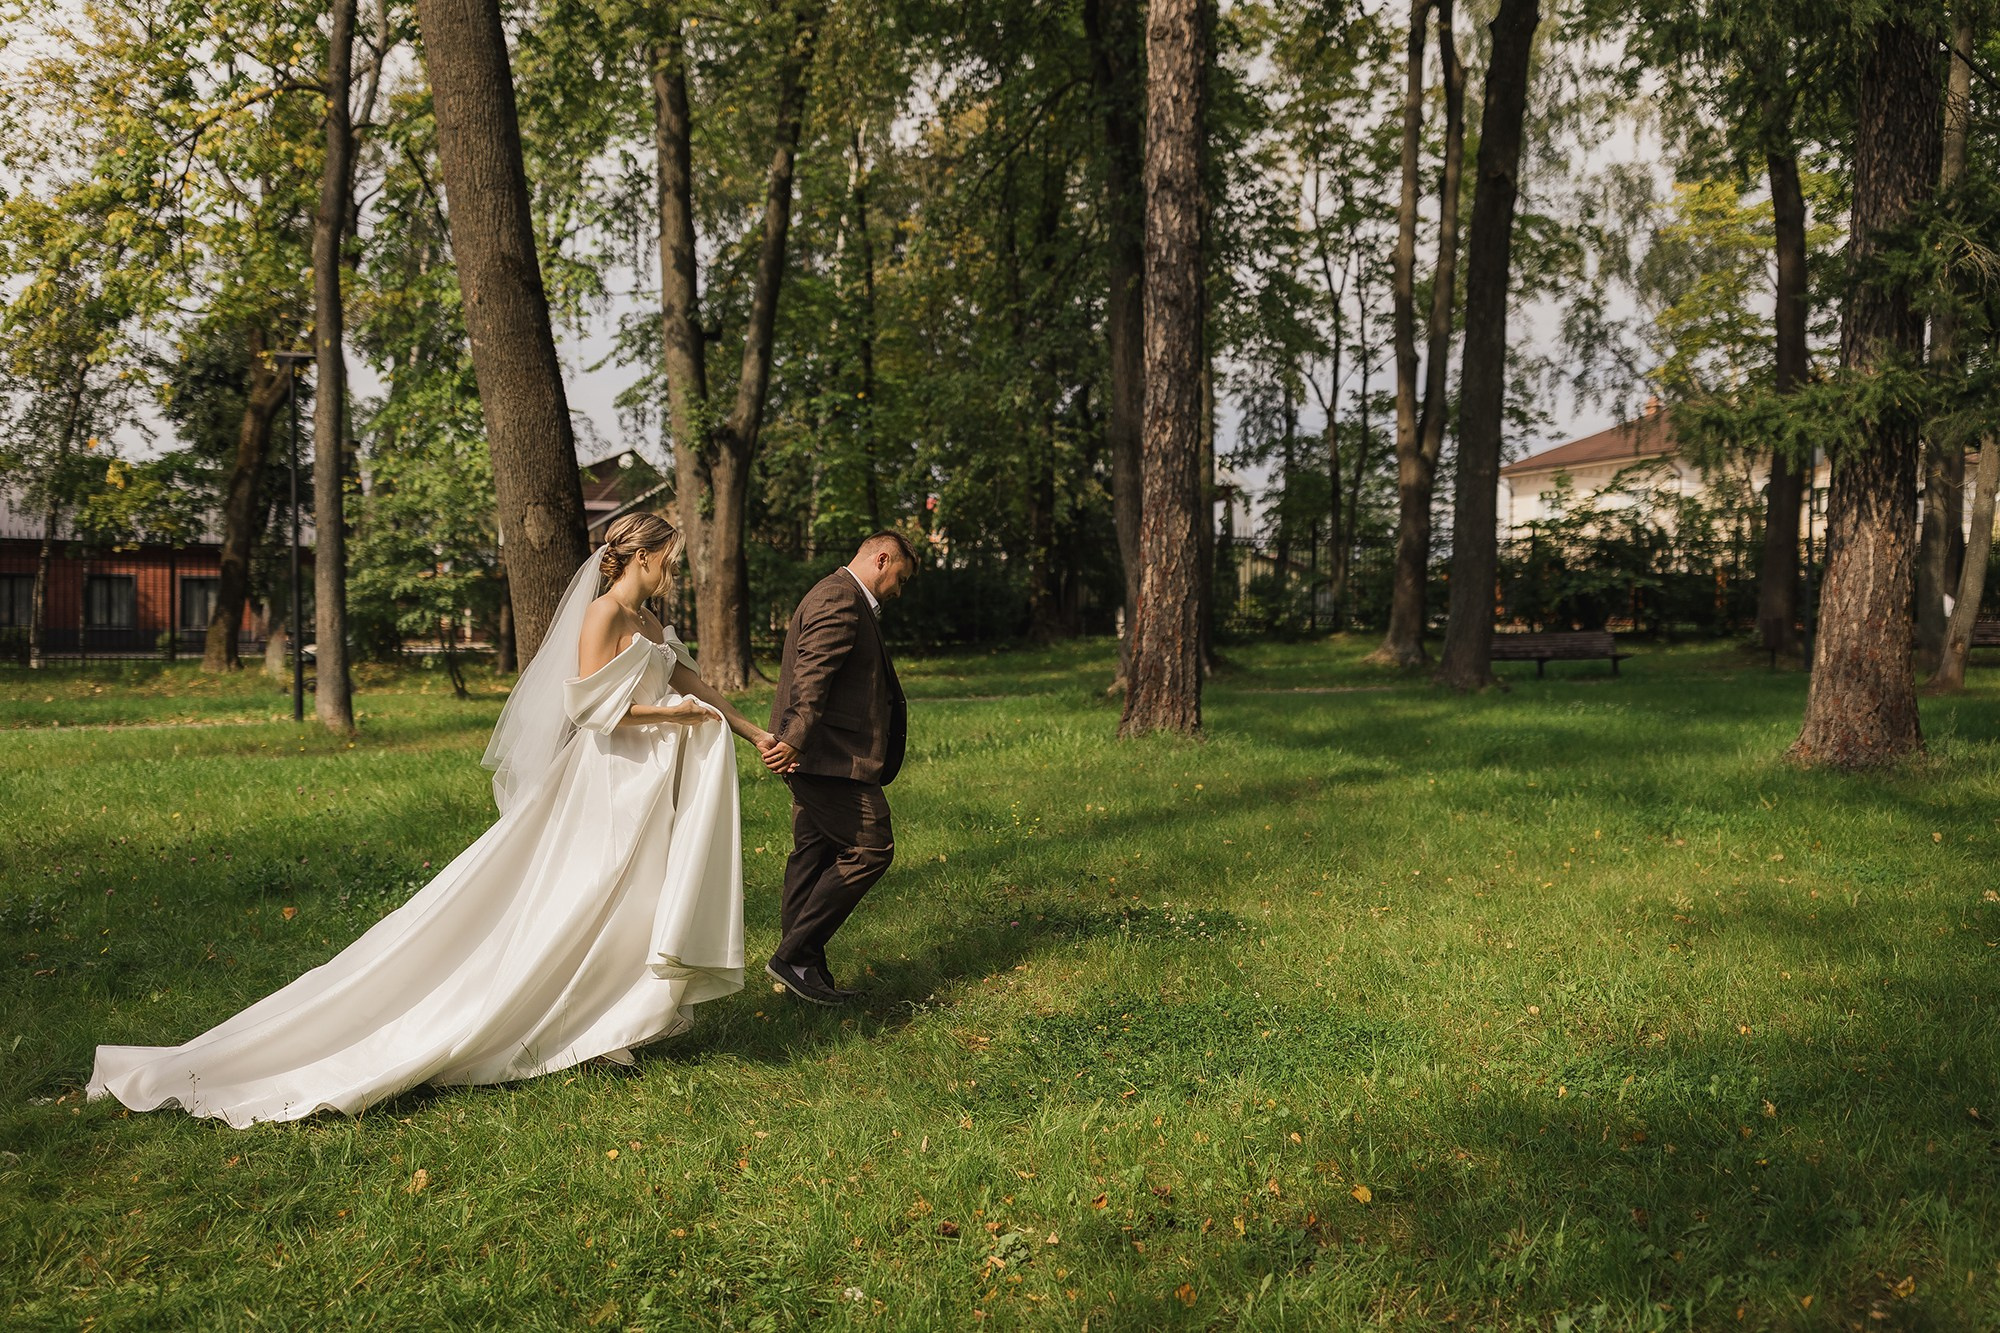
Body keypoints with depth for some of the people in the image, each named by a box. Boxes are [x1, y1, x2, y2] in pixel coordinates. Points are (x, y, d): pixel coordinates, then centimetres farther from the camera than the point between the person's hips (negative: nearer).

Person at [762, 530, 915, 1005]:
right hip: (831, 755, -11)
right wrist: (795, 740, -32)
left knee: (814, 855, 13)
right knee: (869, 849, -8)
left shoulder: (841, 597, 21)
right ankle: (792, 955, -5)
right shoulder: (841, 600, -14)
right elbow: (811, 676, -25)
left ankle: (807, 970, 19)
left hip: (814, 755, 11)